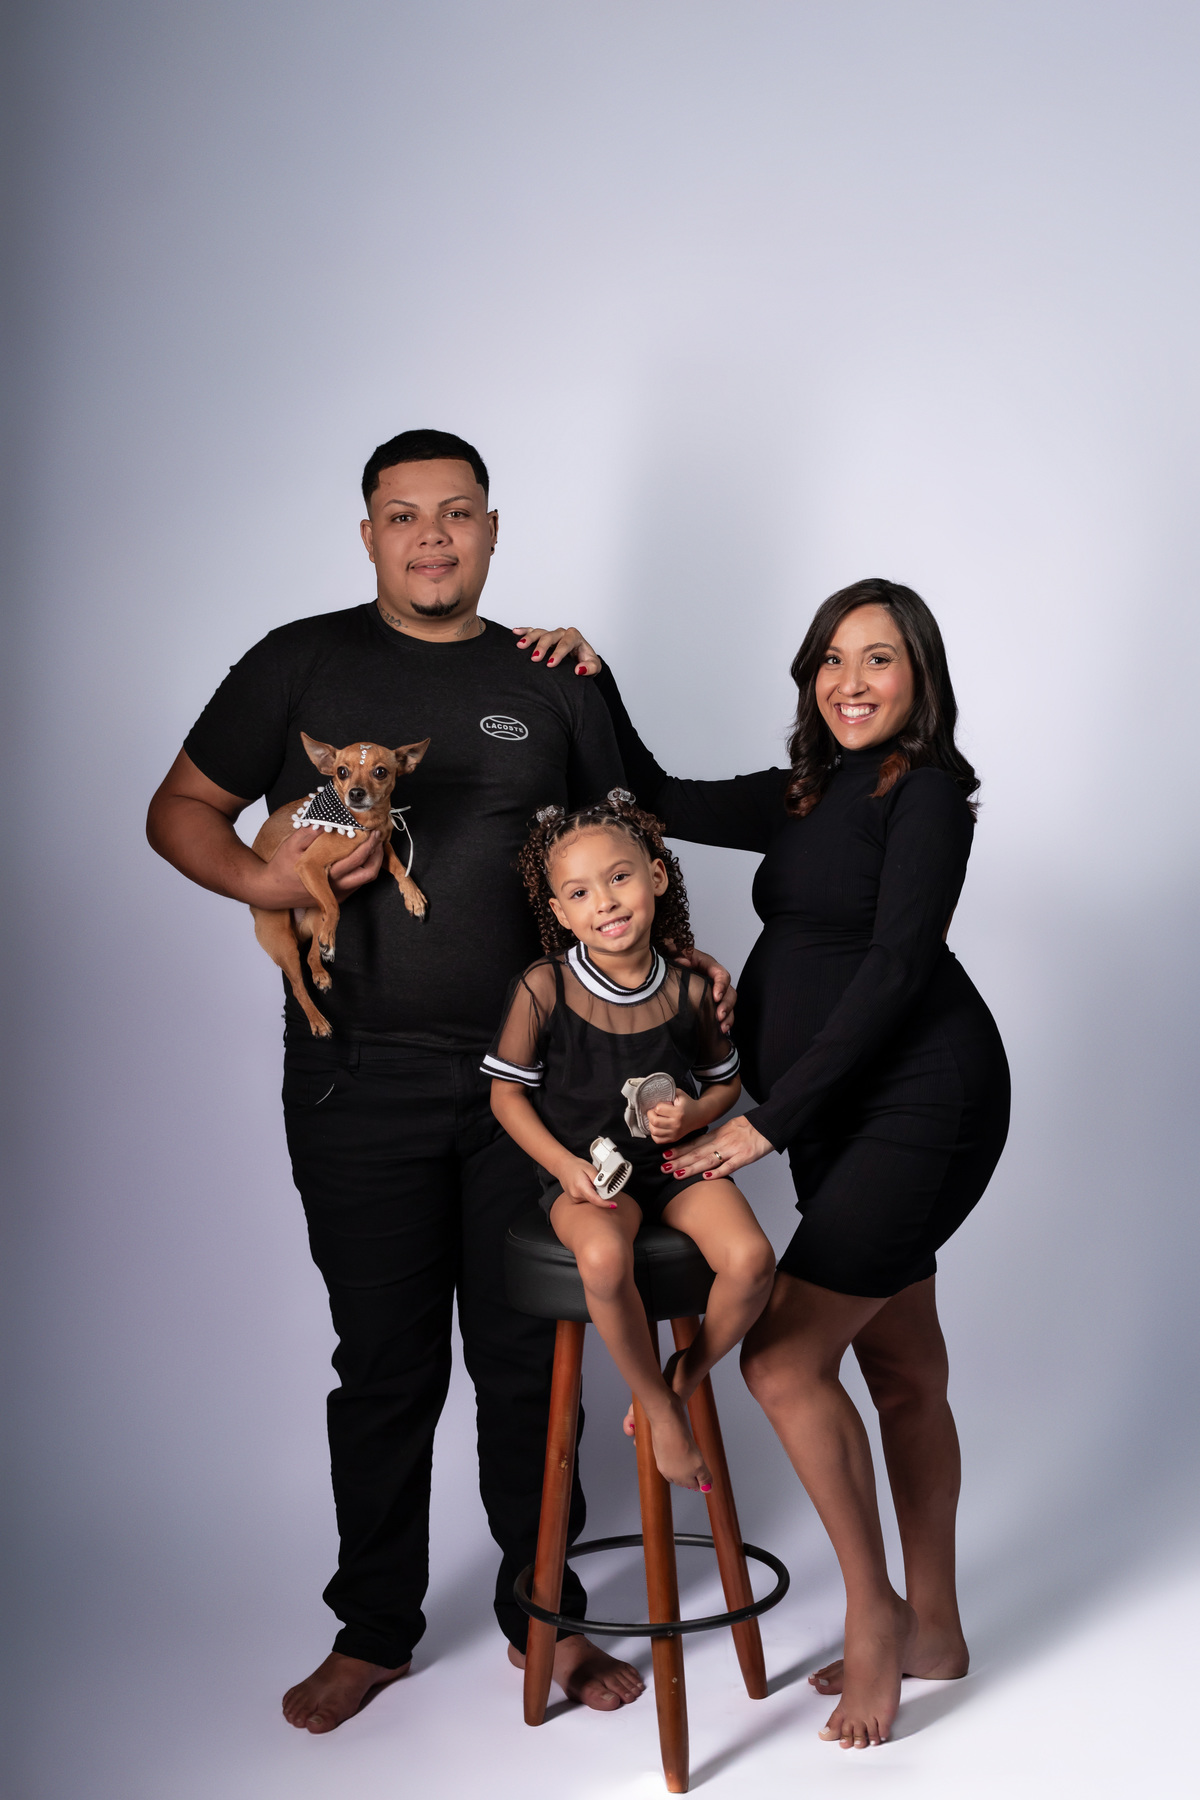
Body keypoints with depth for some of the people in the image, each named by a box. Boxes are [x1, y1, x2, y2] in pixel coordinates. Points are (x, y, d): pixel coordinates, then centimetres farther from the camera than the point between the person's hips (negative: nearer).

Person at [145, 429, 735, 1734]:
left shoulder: (550, 685, 8)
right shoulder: (301, 666, 3)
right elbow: (179, 811, 7)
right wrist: (260, 879, -13)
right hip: (360, 1083, -1)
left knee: (529, 1355, 9)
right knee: (384, 1364, 8)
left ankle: (543, 1613, 27)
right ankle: (374, 1632, 26)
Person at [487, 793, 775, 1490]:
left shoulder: (690, 989, -4)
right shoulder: (544, 987, -10)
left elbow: (726, 1080, 12)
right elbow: (507, 1092, -1)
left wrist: (694, 1113, -11)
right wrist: (565, 1165, -12)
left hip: (679, 1160, 2)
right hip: (588, 1171, -2)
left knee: (751, 1260, -25)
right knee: (604, 1258, -36)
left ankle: (686, 1376, 5)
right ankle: (659, 1407, -9)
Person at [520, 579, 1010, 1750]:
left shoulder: (927, 788, -9)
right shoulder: (806, 798, 15)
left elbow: (894, 968, -16)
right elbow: (656, 798, 23)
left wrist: (771, 1120, -17)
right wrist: (593, 679, 11)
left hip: (919, 1103, -8)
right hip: (842, 1117, 8)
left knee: (784, 1359, -12)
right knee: (903, 1371, 15)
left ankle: (873, 1611, 7)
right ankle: (931, 1629, 27)